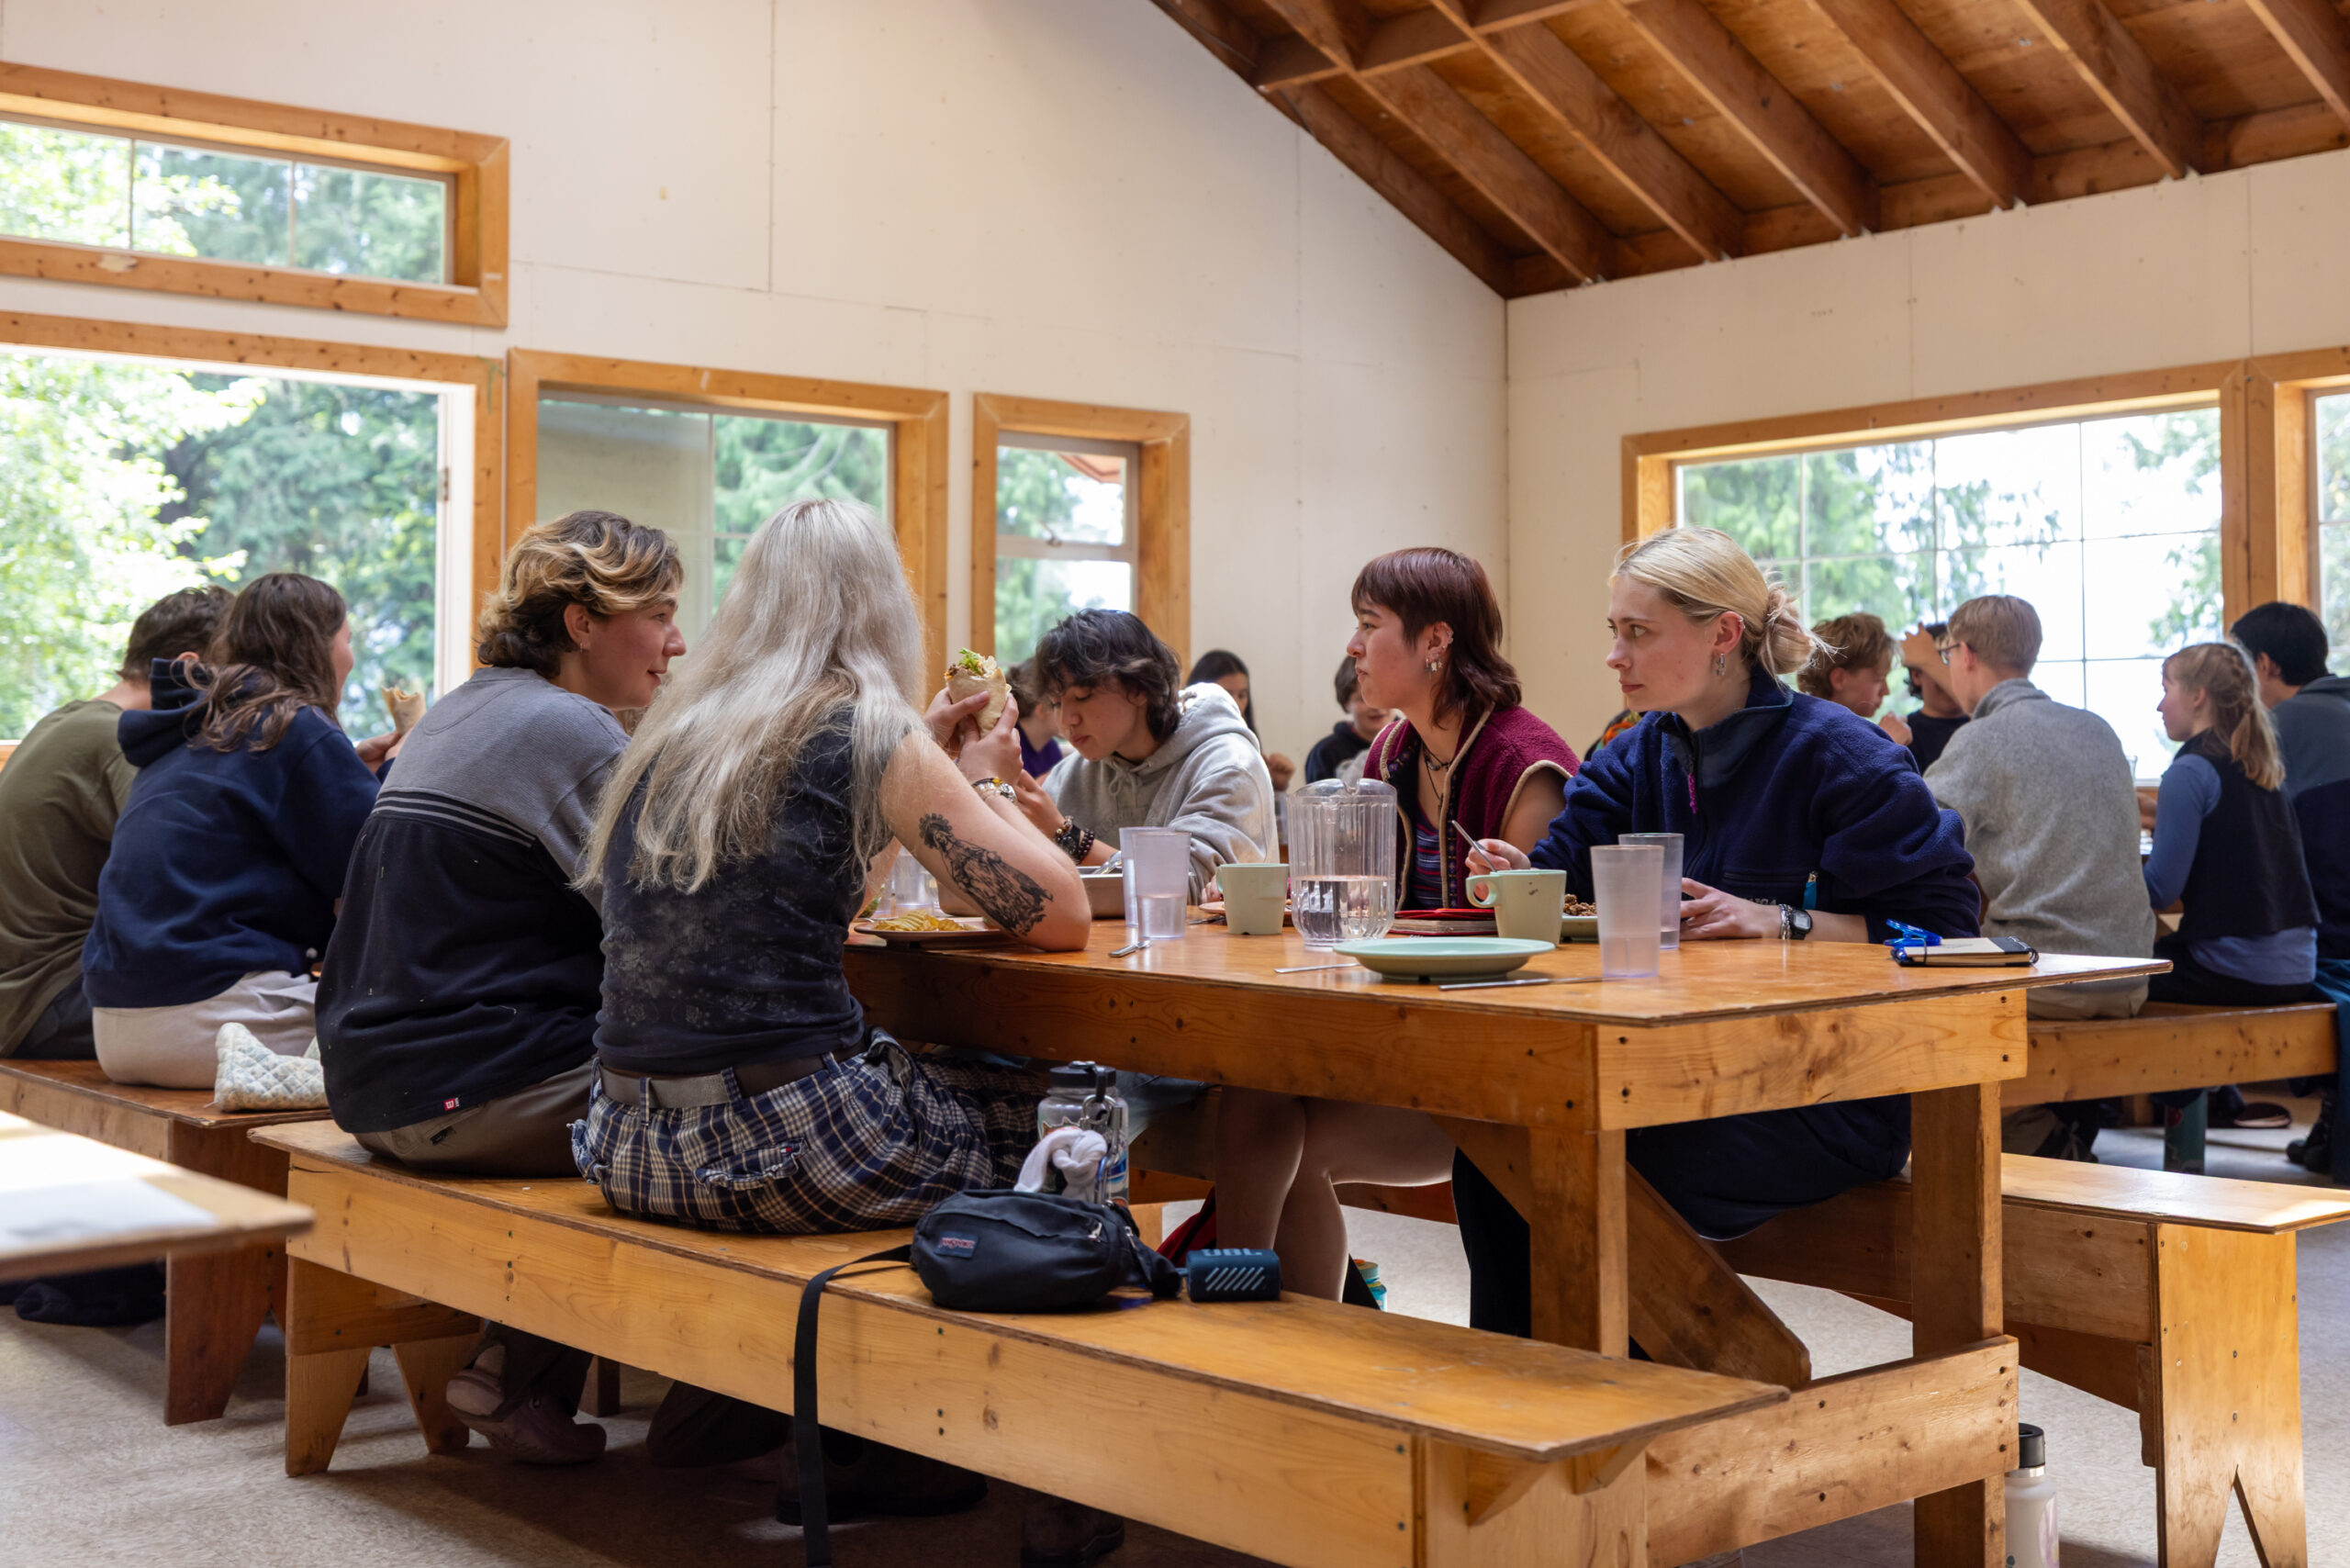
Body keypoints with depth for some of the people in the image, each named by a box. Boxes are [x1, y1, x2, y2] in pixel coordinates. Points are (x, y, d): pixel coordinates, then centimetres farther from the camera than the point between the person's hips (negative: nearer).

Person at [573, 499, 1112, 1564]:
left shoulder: (669, 737, 14)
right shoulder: (872, 736, -6)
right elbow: (1059, 916, -4)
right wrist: (980, 783, 12)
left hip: (631, 1150, 7)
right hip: (780, 1145, -7)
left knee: (944, 1094, 27)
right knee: (1032, 1109, 16)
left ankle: (856, 1438, 27)